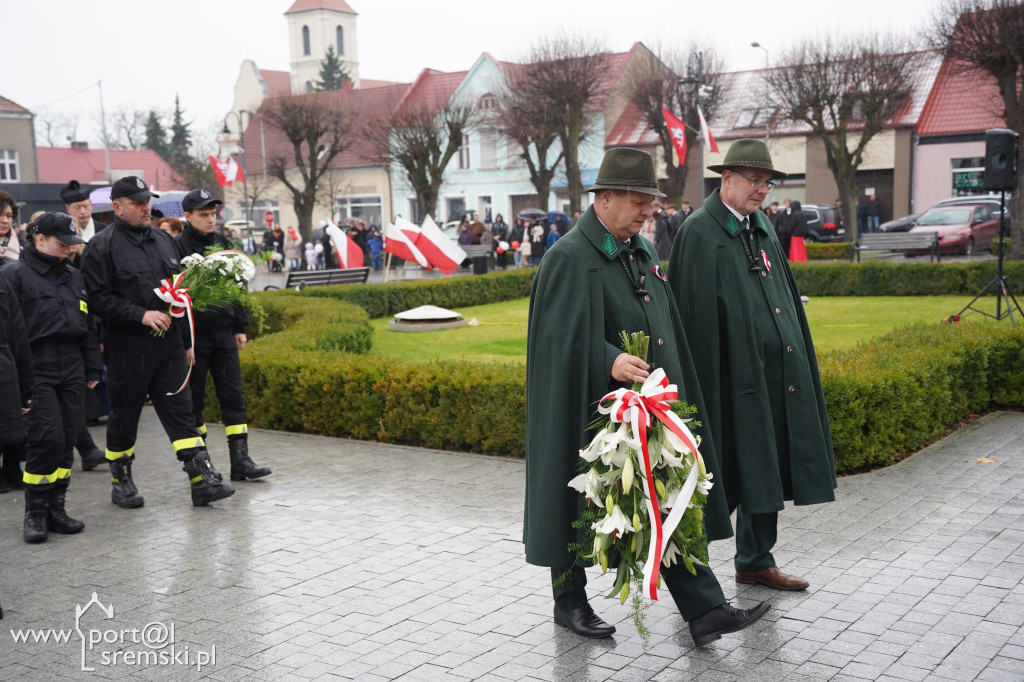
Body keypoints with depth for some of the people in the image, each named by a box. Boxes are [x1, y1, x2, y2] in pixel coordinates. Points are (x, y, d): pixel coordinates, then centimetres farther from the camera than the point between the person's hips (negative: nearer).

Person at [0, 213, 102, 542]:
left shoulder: (73, 276, 17)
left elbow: (88, 326, 22)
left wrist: (93, 369, 18)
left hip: (71, 371, 6)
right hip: (36, 372, -6)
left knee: (67, 439, 6)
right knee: (46, 437, -12)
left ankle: (56, 508, 17)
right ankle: (34, 513, 2)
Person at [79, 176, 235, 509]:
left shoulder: (164, 240, 13)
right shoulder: (102, 247, -7)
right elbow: (97, 299, -13)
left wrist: (187, 341, 18)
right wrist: (142, 315, -20)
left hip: (169, 345, 5)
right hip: (127, 349, -5)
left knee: (180, 411, 1)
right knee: (124, 416, 8)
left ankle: (203, 480, -2)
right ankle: (121, 481, 24)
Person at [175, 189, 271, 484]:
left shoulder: (221, 242, 10)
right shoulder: (178, 246, -7)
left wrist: (241, 326, 13)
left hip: (224, 333, 5)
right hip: (194, 335, -5)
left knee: (234, 397, 1)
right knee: (194, 401, 5)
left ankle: (240, 461, 3)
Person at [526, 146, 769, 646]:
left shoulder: (641, 251, 12)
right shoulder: (570, 258, -14)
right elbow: (566, 337, -23)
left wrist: (667, 392, 18)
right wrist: (611, 362, -39)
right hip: (595, 409, -7)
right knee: (581, 505, 8)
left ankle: (704, 611, 9)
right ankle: (568, 601, 27)